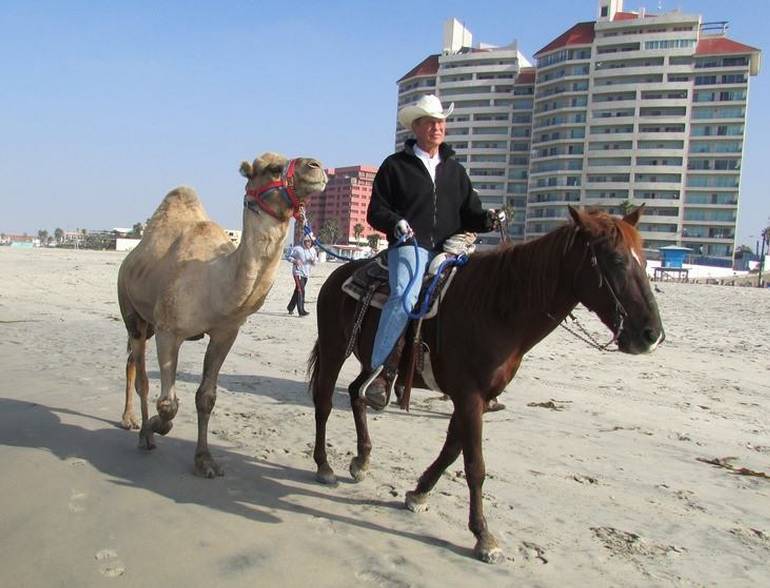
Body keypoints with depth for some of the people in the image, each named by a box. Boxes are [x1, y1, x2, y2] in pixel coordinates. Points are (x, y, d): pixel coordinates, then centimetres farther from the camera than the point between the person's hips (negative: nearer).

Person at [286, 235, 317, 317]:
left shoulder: (313, 250, 8)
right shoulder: (297, 248, -8)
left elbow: (314, 263, 13)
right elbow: (290, 257, -1)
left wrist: (314, 260, -10)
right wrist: (295, 261, -20)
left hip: (306, 273, 6)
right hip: (298, 272, -6)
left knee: (297, 291, 16)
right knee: (301, 291, -16)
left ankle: (290, 307, 31)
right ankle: (301, 311, -18)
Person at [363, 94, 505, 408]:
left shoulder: (455, 170, 23)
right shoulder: (395, 165, 11)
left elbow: (470, 214, 21)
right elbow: (375, 212, 7)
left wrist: (488, 219, -1)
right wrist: (396, 222, -14)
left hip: (448, 249, 5)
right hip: (408, 245, -4)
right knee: (405, 297, -31)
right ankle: (380, 371, -21)